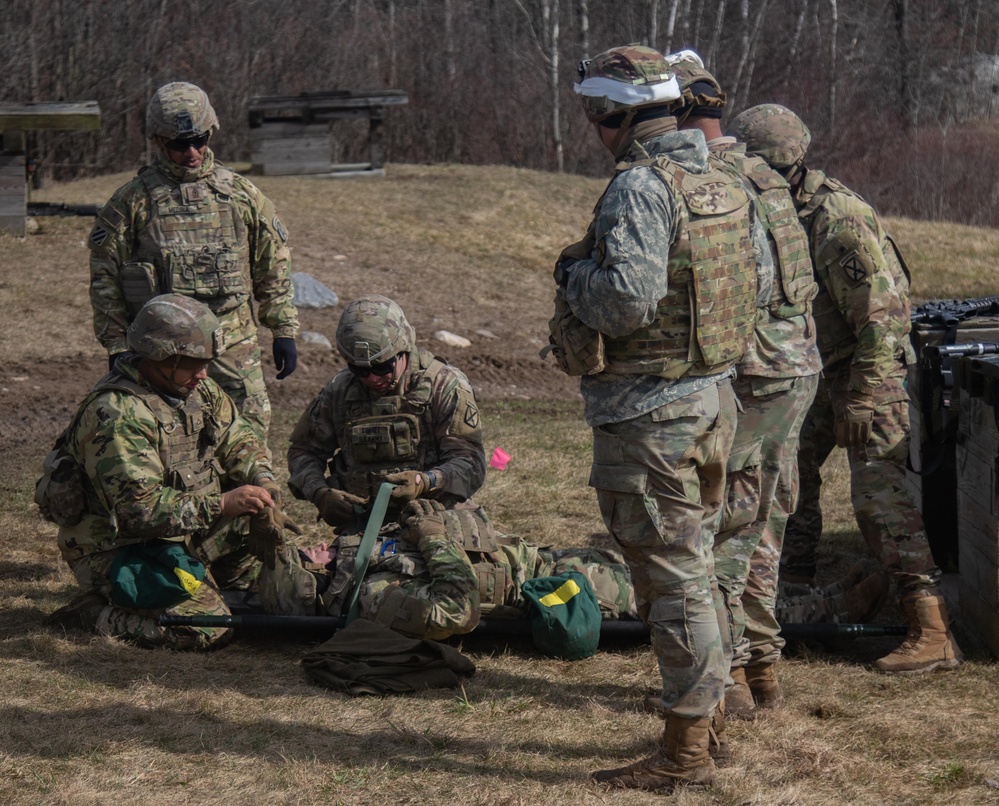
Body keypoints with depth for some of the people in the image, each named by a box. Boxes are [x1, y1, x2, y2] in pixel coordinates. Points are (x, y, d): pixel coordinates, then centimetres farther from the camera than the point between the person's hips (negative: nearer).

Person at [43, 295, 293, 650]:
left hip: (188, 533, 9)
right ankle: (96, 611, -5)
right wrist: (222, 504, -33)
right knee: (206, 629, -22)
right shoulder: (115, 415, -26)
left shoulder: (198, 388, 2)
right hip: (119, 551, -9)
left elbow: (238, 440, 11)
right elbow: (140, 509, -31)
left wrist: (263, 483, -11)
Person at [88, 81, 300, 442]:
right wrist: (118, 348, 0)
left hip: (235, 346, 2)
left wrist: (284, 331, 10)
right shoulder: (133, 200, 0)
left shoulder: (241, 193, 7)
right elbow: (105, 278, 2)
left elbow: (274, 265, 14)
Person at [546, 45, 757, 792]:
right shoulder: (724, 185, 9)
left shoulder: (641, 187, -18)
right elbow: (756, 290, 14)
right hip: (714, 395, 9)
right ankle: (709, 709, 29)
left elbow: (627, 300, -27)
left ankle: (685, 750, 4)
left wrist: (574, 271, -8)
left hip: (649, 413, -9)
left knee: (670, 572, -3)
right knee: (691, 561, 19)